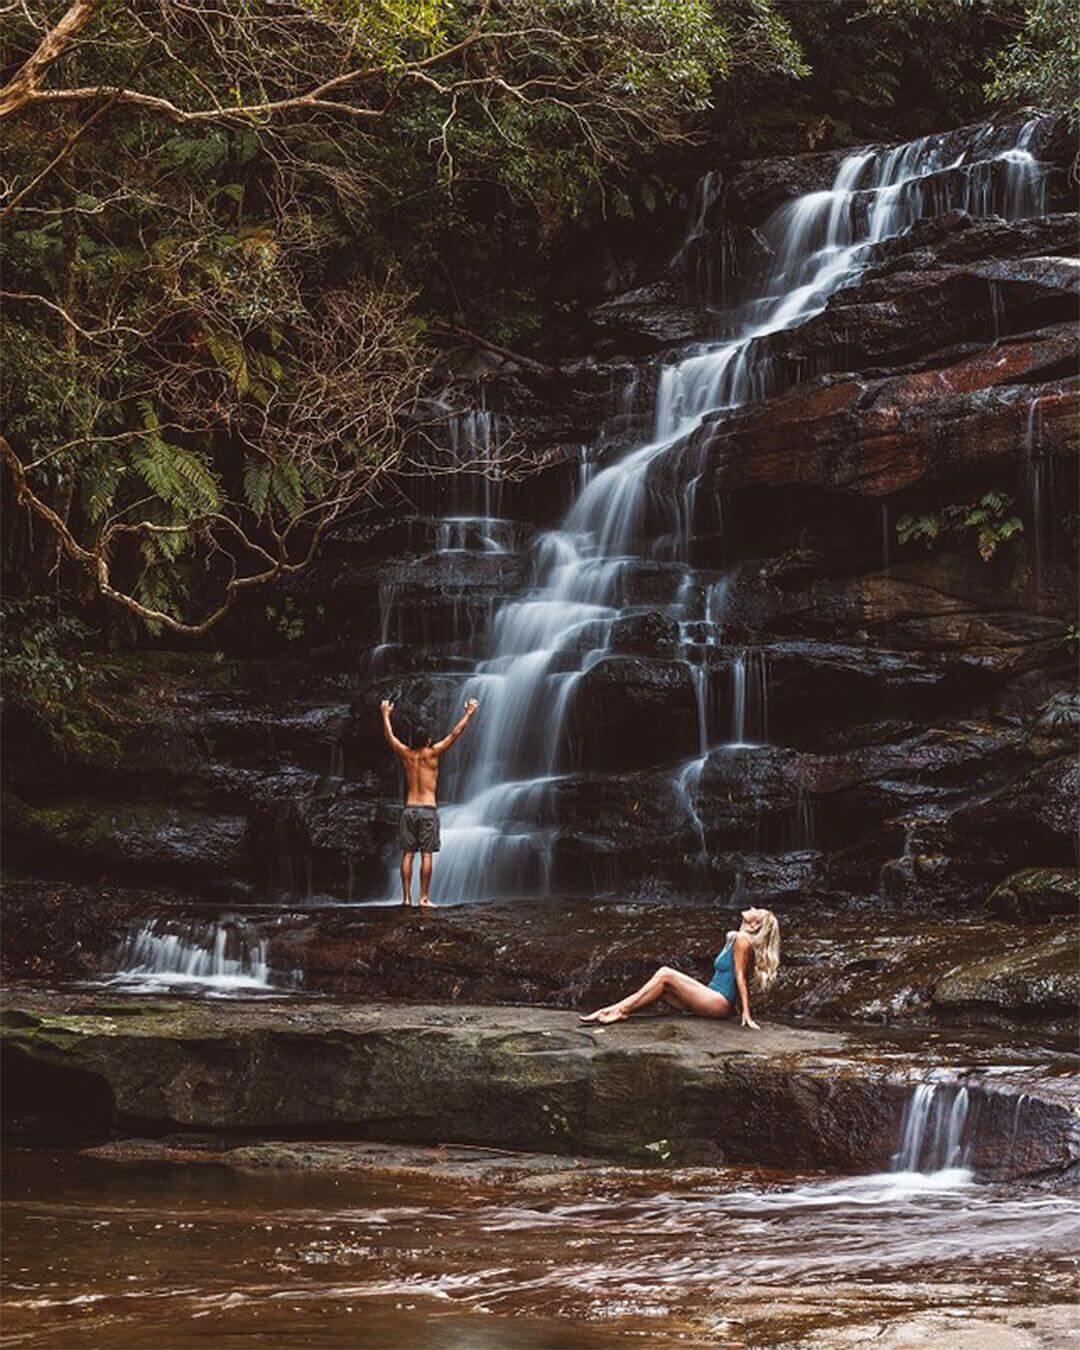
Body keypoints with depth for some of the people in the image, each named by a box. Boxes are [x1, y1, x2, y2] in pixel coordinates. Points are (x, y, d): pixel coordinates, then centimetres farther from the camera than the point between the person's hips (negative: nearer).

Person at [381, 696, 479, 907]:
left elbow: (389, 736, 17)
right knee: (426, 855, -3)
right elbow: (455, 734, -2)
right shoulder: (432, 754, -5)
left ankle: (406, 897, -1)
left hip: (409, 809, 3)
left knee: (407, 854, 3)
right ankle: (424, 898, -6)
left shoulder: (406, 755, 3)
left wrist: (386, 715, 31)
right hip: (428, 809, -3)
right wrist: (469, 714, 6)